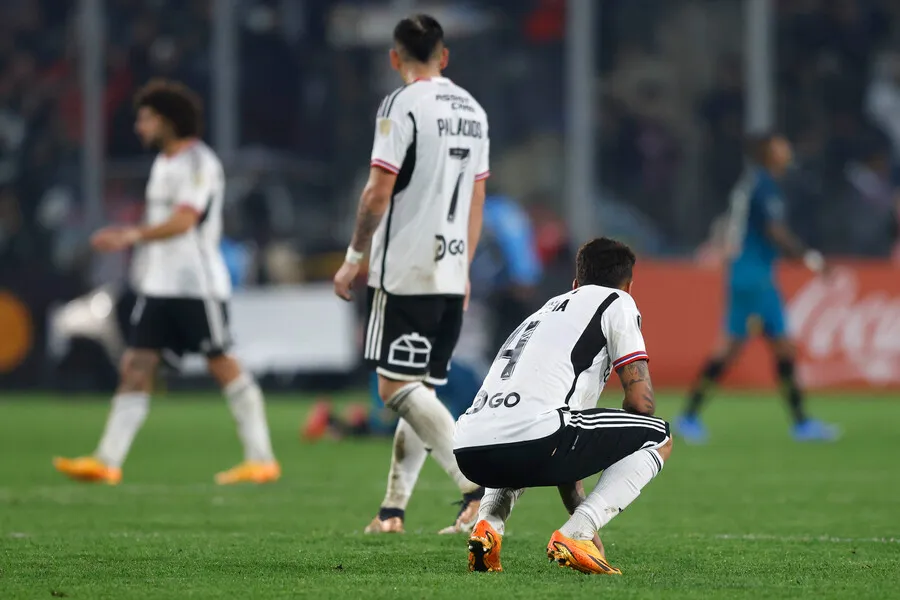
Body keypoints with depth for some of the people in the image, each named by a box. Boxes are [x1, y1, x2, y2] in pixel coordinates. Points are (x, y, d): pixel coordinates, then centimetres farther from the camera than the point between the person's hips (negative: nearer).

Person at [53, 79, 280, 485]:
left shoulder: (198, 163, -12)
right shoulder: (164, 162, 16)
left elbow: (183, 220, -24)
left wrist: (134, 236, -34)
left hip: (198, 284, -9)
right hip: (158, 284, 9)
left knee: (221, 364, -3)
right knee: (135, 367, 0)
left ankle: (261, 458, 5)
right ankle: (108, 461, -4)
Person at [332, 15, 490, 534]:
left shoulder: (402, 106, -9)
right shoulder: (472, 111, 13)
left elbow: (379, 193, -13)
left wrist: (354, 258, -4)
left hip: (406, 272, -7)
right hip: (451, 272, 7)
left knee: (398, 387, -8)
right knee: (421, 390, 11)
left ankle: (478, 483, -23)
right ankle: (394, 509, 14)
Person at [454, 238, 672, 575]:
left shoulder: (546, 311, 37)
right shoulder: (617, 303, 16)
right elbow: (641, 401, 8)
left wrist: (581, 515, 44)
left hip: (469, 453, 7)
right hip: (532, 437, -7)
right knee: (658, 438, 13)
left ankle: (488, 525, 12)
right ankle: (574, 536, -5)